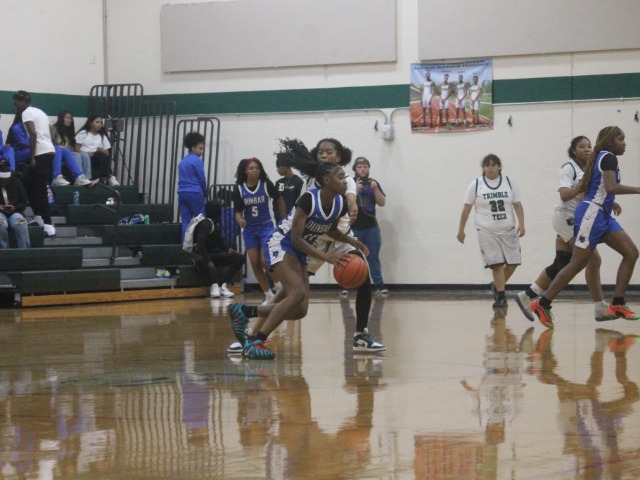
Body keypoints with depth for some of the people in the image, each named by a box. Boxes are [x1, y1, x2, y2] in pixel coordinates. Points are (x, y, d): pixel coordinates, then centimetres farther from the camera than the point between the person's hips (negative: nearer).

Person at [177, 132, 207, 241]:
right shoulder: (197, 161, -8)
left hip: (182, 193, 6)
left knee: (186, 221, 3)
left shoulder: (183, 161, 15)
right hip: (195, 194, -6)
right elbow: (202, 179, -6)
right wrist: (205, 194, 10)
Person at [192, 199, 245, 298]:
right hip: (202, 254, -8)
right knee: (200, 261, -44)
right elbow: (200, 244, -28)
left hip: (215, 254, 8)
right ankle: (214, 285, -20)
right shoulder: (206, 224, -17)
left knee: (240, 257, -5)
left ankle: (223, 286, -13)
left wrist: (228, 249, 2)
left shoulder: (216, 223, 10)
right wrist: (208, 261, -34)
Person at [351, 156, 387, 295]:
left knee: (373, 257, 5)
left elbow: (382, 203, 4)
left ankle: (379, 284, 8)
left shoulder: (373, 183, 8)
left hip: (371, 227, 3)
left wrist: (375, 189, -11)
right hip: (353, 227, -3)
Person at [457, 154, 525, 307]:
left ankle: (498, 286, 25)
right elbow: (467, 208, 4)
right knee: (496, 264, -9)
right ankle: (500, 296, -3)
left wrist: (521, 224, -9)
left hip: (508, 231, 2)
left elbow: (517, 205, 4)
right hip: (487, 232, -2)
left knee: (512, 263, 1)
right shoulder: (476, 184, 0)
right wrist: (461, 230, 4)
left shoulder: (509, 182, 4)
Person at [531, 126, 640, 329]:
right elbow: (611, 187, -24)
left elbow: (583, 188, 24)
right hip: (591, 214, -10)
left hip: (603, 216, 10)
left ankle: (617, 304, -2)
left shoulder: (602, 158, 19)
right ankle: (542, 304, -4)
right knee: (577, 264, -10)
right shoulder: (609, 157, -9)